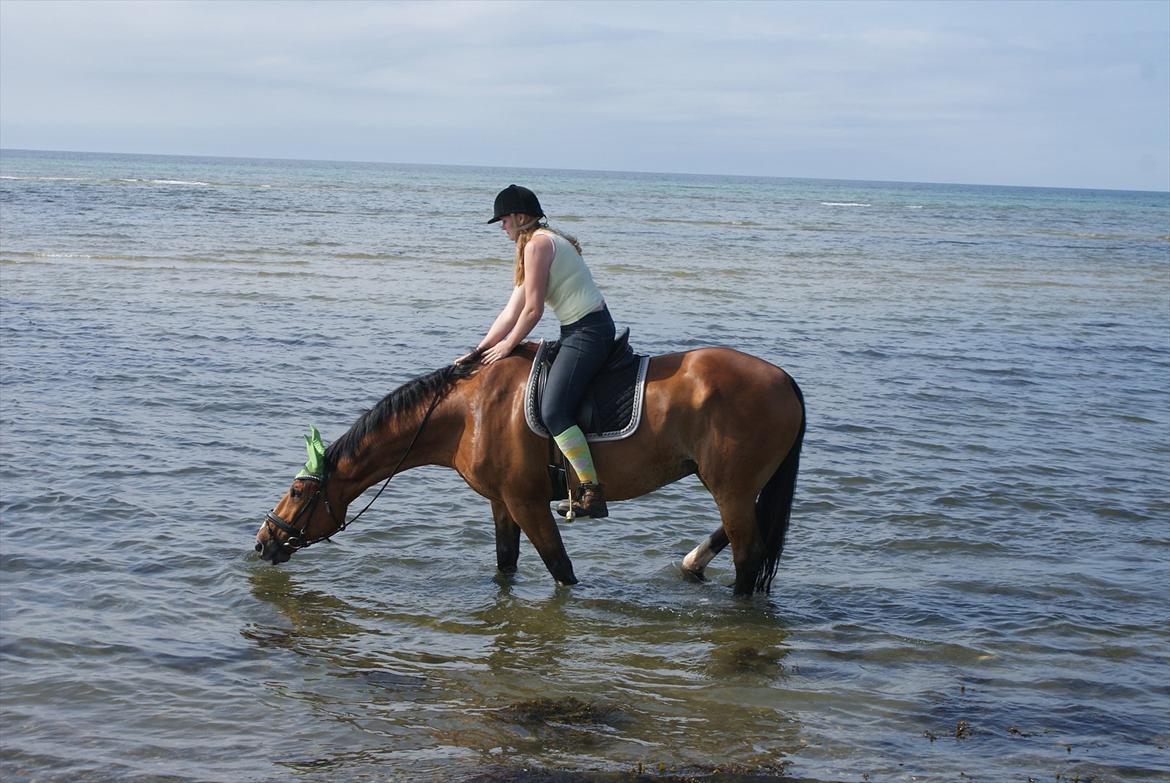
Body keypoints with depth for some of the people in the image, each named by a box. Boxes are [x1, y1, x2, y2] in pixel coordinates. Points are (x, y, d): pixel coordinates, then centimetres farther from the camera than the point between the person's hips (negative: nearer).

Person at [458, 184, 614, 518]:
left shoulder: (537, 244, -12)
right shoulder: (541, 243, 20)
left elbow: (532, 309, -14)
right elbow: (513, 310, 19)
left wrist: (507, 345, 0)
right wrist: (480, 350, 16)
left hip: (588, 333, -11)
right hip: (579, 331, 11)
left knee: (553, 411, -19)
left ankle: (592, 492, -22)